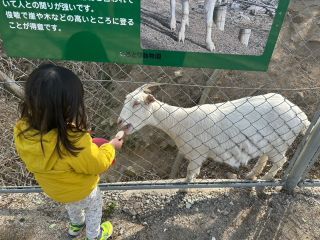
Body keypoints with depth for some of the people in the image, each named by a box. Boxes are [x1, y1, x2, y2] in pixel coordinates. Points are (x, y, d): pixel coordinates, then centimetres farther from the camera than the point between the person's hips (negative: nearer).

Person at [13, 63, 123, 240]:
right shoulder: (75, 143, -47)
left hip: (52, 188, 6)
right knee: (94, 208, 29)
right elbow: (99, 164, -27)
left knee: (72, 206, 38)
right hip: (81, 191, -5)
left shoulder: (22, 130, -28)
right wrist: (111, 147, -8)